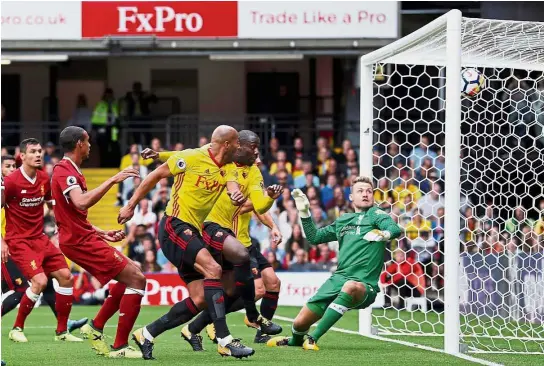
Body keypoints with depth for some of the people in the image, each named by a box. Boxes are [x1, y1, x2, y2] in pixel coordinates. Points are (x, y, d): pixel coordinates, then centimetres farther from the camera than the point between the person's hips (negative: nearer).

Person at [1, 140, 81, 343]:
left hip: (39, 239, 7)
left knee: (65, 276, -1)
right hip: (18, 241, -7)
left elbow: (51, 202, 20)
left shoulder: (44, 179, 4)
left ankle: (62, 331, 10)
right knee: (40, 281, -22)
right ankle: (17, 329, -4)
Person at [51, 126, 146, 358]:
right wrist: (113, 180, -31)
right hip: (79, 241, -11)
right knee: (136, 279, -13)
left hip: (82, 237, 11)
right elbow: (81, 202, -32)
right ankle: (120, 346, -12)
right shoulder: (64, 171, -14)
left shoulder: (69, 171, 19)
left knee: (130, 276, 18)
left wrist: (102, 233, 21)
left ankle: (96, 327, 16)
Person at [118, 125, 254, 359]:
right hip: (174, 226, -8)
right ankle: (224, 340, -32)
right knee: (212, 268, -27)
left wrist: (237, 195, -35)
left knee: (199, 300, 1)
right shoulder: (191, 158, -10)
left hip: (194, 233, 8)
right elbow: (155, 176, 0)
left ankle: (147, 335, 13)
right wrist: (131, 206, 2)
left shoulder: (228, 168, 9)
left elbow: (232, 185, -10)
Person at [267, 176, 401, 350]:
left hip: (364, 285, -5)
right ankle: (296, 341, 42)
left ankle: (313, 338, -33)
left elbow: (395, 229, -16)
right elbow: (314, 237, 28)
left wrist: (384, 234, -38)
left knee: (350, 287, -43)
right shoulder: (343, 220, 21)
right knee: (300, 323, 1)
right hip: (338, 278, 5)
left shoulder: (376, 215, 4)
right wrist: (304, 212, 17)